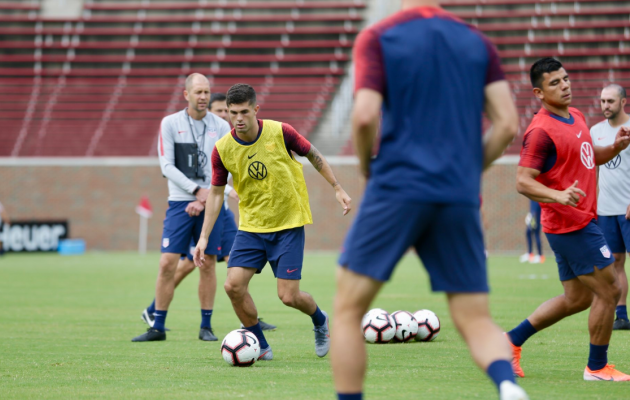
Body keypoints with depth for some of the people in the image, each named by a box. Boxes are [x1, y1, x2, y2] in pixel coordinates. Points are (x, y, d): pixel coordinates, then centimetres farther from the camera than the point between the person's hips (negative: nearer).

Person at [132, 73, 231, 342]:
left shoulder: (221, 127, 5)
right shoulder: (170, 123, 1)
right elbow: (167, 166, -4)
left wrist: (205, 199, -10)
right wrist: (197, 190, -12)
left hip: (211, 202, 1)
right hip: (180, 202, -1)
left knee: (208, 264, 2)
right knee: (167, 263, -7)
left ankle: (206, 326, 12)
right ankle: (157, 327, 0)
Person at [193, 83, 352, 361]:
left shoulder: (280, 132, -15)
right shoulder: (222, 149, -8)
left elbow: (312, 155, 3)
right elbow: (216, 192, 4)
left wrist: (337, 188, 5)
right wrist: (204, 237, 0)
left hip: (289, 225, -3)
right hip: (251, 227, 3)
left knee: (288, 296, -8)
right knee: (233, 285, -13)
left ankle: (320, 320, 28)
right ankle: (261, 346, 7)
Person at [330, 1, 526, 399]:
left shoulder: (377, 38, 0)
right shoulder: (478, 43, 11)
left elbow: (365, 116, -12)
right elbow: (508, 124, 4)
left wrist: (368, 166, 6)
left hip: (397, 188, -3)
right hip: (460, 198, 4)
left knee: (349, 309, 8)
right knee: (475, 319, 5)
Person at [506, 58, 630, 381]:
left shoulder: (576, 117, 12)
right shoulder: (541, 131, -17)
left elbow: (592, 157, 26)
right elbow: (523, 182, -21)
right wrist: (559, 196, -35)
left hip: (581, 220, 10)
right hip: (572, 224, -10)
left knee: (577, 299, 16)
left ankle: (512, 341, 22)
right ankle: (597, 368, 8)